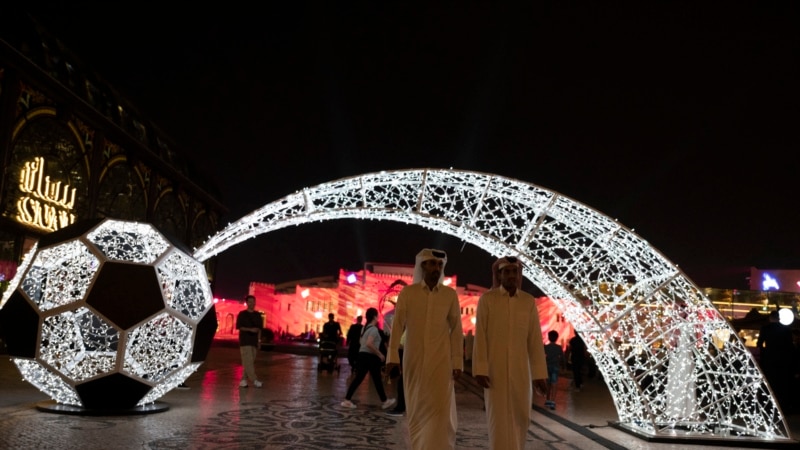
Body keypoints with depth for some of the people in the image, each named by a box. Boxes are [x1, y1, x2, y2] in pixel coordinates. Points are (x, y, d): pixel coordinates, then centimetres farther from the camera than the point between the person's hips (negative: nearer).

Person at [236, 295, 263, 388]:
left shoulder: (257, 315, 12)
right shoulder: (242, 314, 1)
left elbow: (259, 328, 13)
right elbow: (239, 327, -4)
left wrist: (259, 340, 6)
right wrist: (250, 329, -17)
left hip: (254, 341, 4)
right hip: (245, 341, -4)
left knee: (251, 362, 4)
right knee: (248, 361, -12)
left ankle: (243, 380, 13)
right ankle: (254, 380, -13)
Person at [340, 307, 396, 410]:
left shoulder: (365, 328, 14)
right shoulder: (373, 329, -14)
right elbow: (369, 344, -25)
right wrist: (380, 354, -17)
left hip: (362, 354, 8)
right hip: (370, 356, -8)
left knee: (358, 378, 6)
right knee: (377, 380, 5)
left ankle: (347, 400, 1)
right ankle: (384, 401, 18)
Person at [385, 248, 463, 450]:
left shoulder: (450, 294, 1)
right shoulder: (407, 292, -1)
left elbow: (456, 330, 2)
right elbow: (397, 325, -2)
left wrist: (458, 362, -1)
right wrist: (393, 356, -9)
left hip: (441, 360, 0)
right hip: (413, 359, 1)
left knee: (440, 409, -8)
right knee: (416, 409, 10)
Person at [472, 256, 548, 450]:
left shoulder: (529, 301, 2)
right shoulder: (487, 299, -5)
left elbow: (535, 339, -1)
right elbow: (480, 336, -8)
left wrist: (539, 373, -4)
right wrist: (480, 369, -14)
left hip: (521, 369, 3)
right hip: (495, 369, -3)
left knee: (520, 416, 8)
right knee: (499, 417, -3)